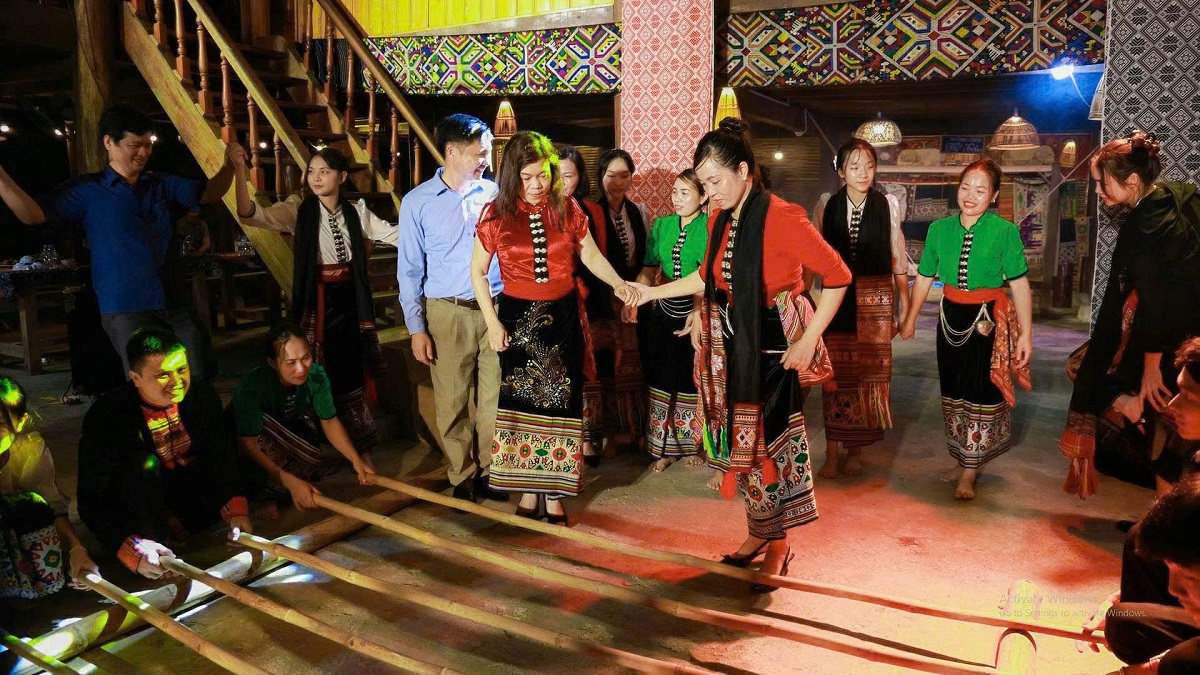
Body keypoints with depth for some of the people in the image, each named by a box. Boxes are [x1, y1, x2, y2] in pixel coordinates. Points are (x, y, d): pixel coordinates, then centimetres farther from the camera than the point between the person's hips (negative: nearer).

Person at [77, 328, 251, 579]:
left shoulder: (203, 395, -12)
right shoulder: (105, 416, -23)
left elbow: (221, 459, -13)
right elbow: (91, 500, -25)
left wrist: (236, 510, -32)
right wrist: (134, 551, -41)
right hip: (140, 509, -4)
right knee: (142, 463, -31)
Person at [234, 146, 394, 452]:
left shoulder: (356, 212, 5)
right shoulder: (298, 209, -4)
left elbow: (395, 234, 7)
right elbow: (251, 215, -16)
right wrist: (240, 171, -27)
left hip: (351, 298, 3)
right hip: (318, 300, -3)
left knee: (353, 368, 12)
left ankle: (358, 439, 30)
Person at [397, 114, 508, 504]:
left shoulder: (493, 193, 4)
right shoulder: (418, 202, -1)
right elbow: (410, 271, 1)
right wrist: (416, 329, -3)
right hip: (449, 313, -1)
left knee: (494, 399, 5)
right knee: (453, 403, 5)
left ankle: (490, 473, 21)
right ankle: (463, 478, 21)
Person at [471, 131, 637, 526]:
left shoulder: (567, 209, -1)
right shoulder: (496, 215, -5)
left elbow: (591, 257, 5)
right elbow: (478, 273, 3)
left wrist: (619, 284, -13)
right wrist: (492, 323, -3)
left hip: (562, 316, 1)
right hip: (518, 317, -1)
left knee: (560, 402, 4)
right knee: (523, 402, 4)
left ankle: (554, 492, 17)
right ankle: (529, 489, 19)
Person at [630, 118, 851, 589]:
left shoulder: (782, 217, -16)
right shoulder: (719, 219, 6)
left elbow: (837, 275, -14)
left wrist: (809, 340, -14)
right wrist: (652, 292, 16)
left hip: (773, 346, -6)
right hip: (733, 345, 7)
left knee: (771, 438, 1)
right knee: (744, 439, 12)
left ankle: (777, 543, 20)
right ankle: (759, 532, 29)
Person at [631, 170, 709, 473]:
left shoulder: (711, 226, -8)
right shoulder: (661, 225, 7)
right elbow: (649, 270, 3)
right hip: (665, 311, 4)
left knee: (694, 378, 6)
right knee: (663, 379, 8)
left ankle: (695, 444, 27)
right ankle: (666, 448, 22)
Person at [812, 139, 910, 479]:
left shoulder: (888, 205, 4)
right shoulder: (827, 205, 4)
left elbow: (897, 257, 7)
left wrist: (904, 304, 6)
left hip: (875, 298, 0)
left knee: (869, 372, 1)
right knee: (835, 373, -1)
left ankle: (856, 450, 15)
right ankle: (832, 452, 6)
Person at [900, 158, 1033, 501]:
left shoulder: (1005, 232, -11)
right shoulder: (939, 229, 0)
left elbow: (1020, 284, -10)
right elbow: (924, 277, 8)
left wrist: (1025, 333, -12)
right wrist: (910, 318, 15)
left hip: (990, 321, -4)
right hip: (951, 317, 4)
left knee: (981, 394, 2)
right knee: (953, 393, 14)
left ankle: (970, 472, 14)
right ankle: (962, 460, 31)